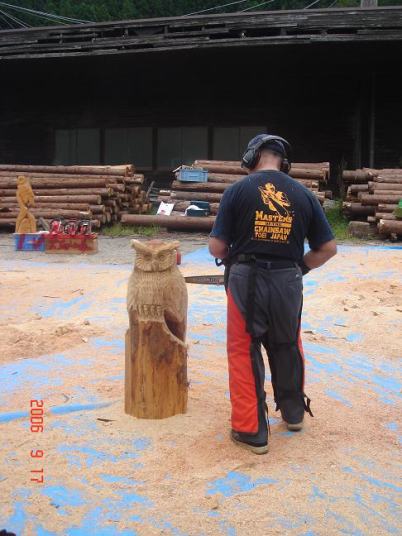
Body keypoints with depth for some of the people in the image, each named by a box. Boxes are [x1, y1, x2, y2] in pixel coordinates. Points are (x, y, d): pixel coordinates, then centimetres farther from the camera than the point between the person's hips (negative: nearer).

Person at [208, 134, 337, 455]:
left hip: (246, 282, -3)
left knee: (244, 353, 9)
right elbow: (328, 248, 4)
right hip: (288, 283, 3)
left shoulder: (237, 191, -6)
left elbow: (216, 247, -6)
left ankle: (251, 430, 12)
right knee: (287, 347, 23)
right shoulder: (304, 194, 1)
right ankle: (293, 412, 40)